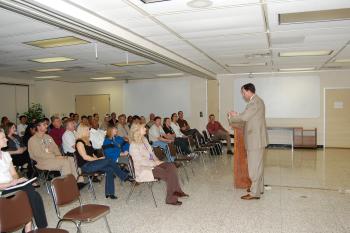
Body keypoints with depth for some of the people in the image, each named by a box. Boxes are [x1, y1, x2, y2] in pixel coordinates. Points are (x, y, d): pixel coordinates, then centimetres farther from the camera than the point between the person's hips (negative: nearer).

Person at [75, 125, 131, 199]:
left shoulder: (89, 142, 20)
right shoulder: (79, 142, -8)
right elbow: (85, 157, -15)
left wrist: (98, 159, 2)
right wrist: (97, 159, -13)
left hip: (92, 163, 9)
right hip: (85, 166, -8)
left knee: (110, 169, -18)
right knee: (108, 161, -24)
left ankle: (109, 193, -18)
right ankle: (125, 177, -13)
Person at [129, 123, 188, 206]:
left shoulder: (144, 140, 12)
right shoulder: (134, 146, -15)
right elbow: (140, 161, -19)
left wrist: (157, 161, 3)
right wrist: (155, 163, -18)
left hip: (152, 164, 8)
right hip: (143, 169, -8)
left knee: (171, 166, -14)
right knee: (168, 174, -22)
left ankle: (177, 191, -12)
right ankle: (171, 198, -10)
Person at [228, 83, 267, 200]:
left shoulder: (255, 102, -17)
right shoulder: (257, 101, 16)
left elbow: (244, 117, -22)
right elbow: (247, 117, 19)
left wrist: (231, 117, -7)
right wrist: (236, 115, 9)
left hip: (255, 139, -11)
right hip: (256, 138, 11)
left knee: (254, 166, -5)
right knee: (257, 164, 18)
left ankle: (254, 193, 1)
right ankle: (258, 187, 29)